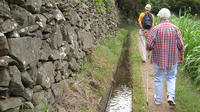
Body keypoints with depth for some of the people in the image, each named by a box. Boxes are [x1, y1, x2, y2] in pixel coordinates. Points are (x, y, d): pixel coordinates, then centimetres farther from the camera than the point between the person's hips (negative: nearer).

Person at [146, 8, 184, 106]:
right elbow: (181, 45, -3)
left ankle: (158, 99, 23)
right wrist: (182, 55, 13)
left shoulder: (155, 29, -14)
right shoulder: (175, 29, -7)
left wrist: (150, 49, 8)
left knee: (158, 78, 13)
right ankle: (171, 96, 3)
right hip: (172, 59, 2)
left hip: (159, 58, -1)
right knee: (171, 77, 18)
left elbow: (149, 45, -15)